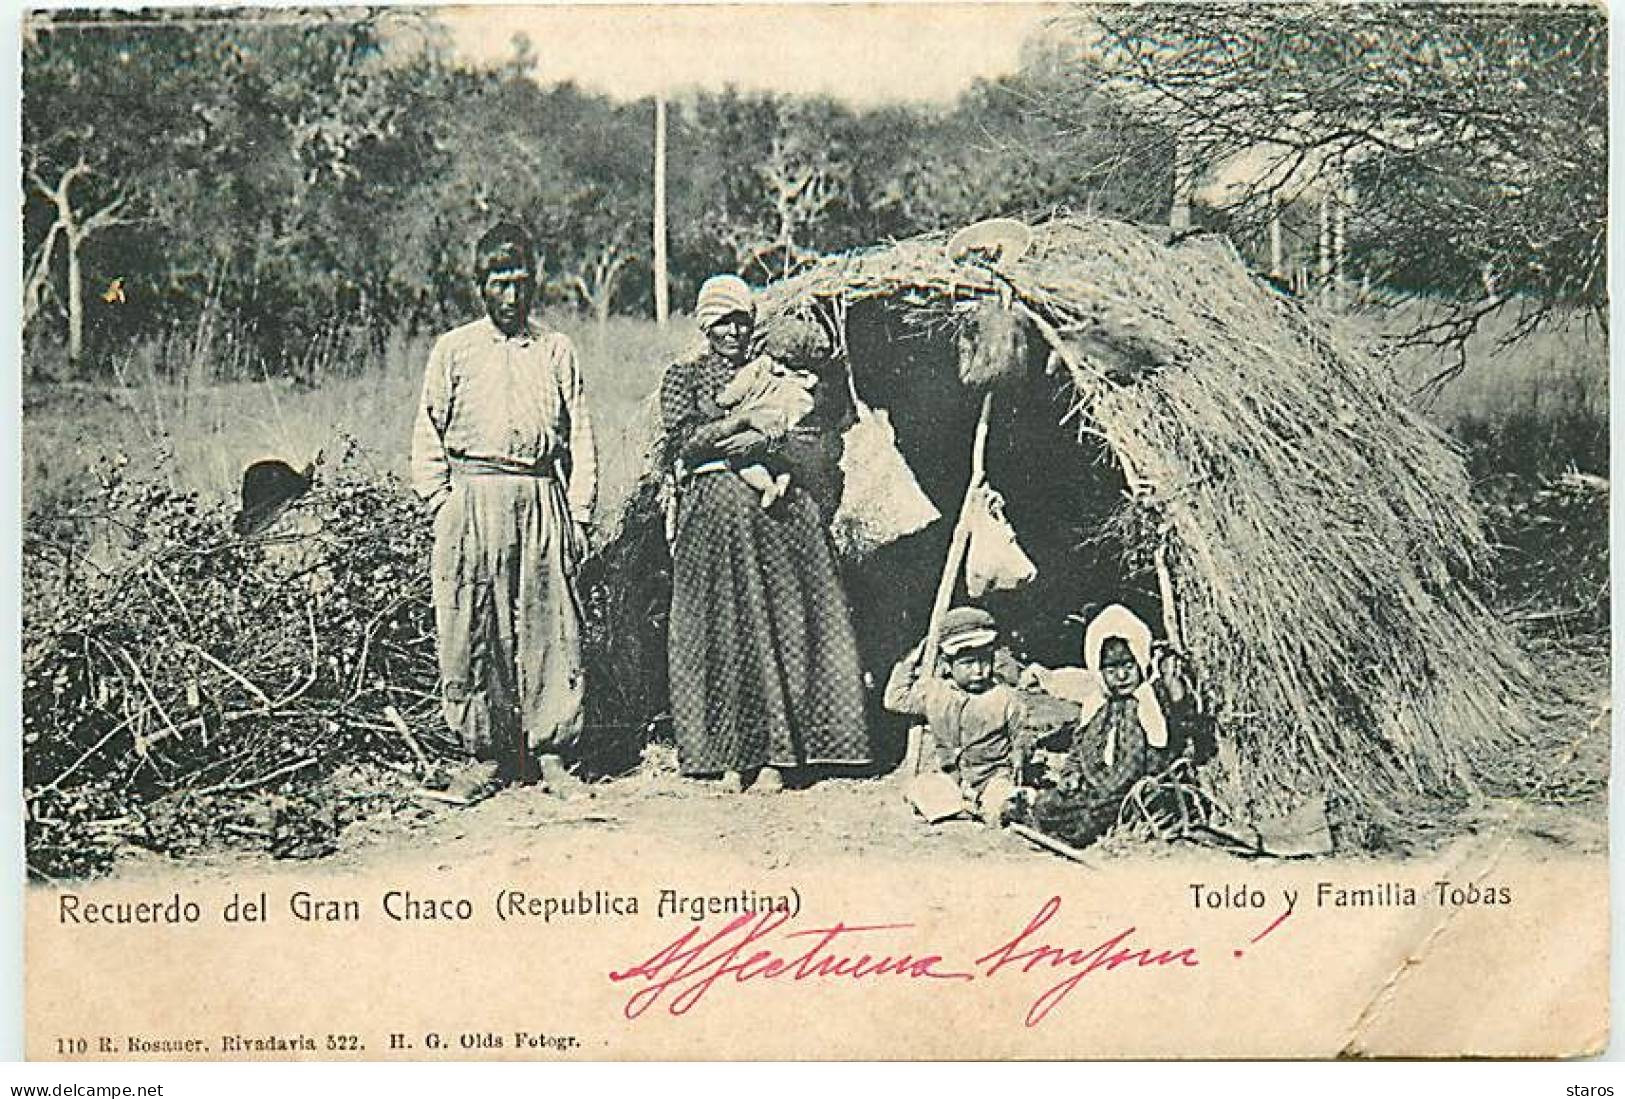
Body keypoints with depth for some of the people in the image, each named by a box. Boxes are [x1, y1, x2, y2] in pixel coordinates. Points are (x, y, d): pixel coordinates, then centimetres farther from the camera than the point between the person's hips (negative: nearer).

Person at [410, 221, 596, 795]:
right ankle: (490, 753, 6)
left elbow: (579, 439, 12)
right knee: (473, 630, -3)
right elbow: (428, 434, 10)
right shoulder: (454, 349, 11)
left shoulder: (557, 350, 13)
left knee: (550, 627, -3)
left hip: (542, 500, 1)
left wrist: (579, 515, 4)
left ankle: (550, 754, 2)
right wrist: (441, 504, -1)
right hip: (472, 500, -1)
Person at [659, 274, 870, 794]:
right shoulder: (684, 375, 11)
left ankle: (777, 754, -2)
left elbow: (822, 430, 4)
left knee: (783, 622, -4)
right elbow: (684, 442, -6)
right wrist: (745, 419, -12)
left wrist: (765, 439, -9)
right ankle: (732, 754, 2)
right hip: (713, 512, -2)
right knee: (723, 629, -4)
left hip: (780, 509, 2)